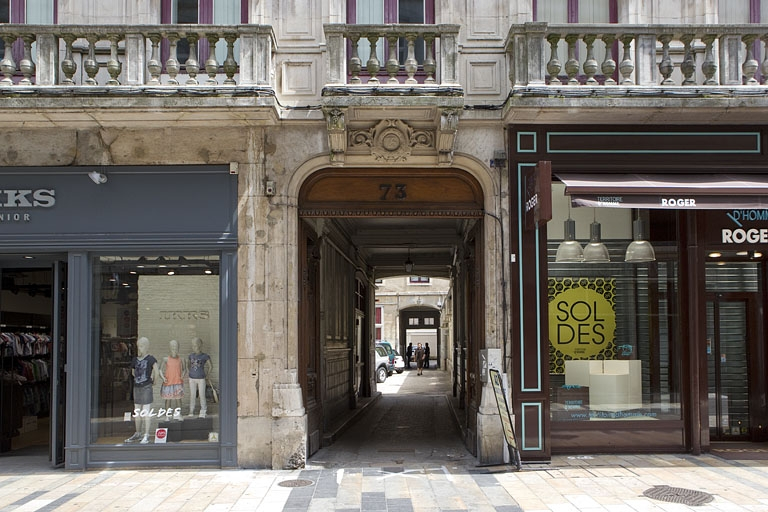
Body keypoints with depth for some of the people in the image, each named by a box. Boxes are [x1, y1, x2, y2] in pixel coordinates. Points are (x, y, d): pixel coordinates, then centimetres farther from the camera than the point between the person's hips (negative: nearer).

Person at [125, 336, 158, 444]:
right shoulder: (135, 360, 10)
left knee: (146, 412, -6)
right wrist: (138, 378, 13)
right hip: (136, 387, 7)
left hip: (146, 387, -7)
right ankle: (138, 433, 24)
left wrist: (153, 380, -6)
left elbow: (155, 370, -16)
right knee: (137, 412, 13)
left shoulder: (150, 359, -8)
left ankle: (146, 435, -1)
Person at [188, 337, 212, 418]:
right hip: (192, 378, 3)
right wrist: (191, 373, 14)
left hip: (201, 379, -3)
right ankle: (191, 411, 15)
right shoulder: (191, 356, 4)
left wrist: (207, 375, 7)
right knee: (192, 395, 7)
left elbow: (210, 366, 5)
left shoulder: (205, 356, -6)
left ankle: (203, 411, 14)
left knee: (202, 395, 2)